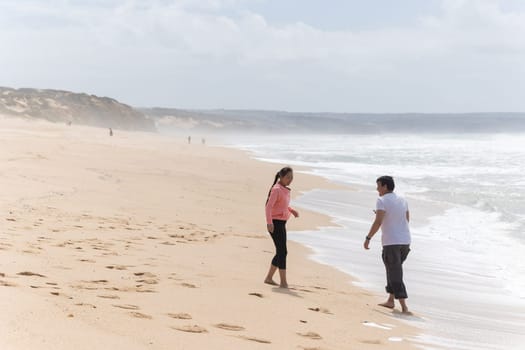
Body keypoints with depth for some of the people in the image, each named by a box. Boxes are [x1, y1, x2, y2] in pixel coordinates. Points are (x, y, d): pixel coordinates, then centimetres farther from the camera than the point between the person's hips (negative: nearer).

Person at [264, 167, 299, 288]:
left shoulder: (285, 189, 13)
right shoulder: (276, 189, -15)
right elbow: (268, 206, -23)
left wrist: (292, 210, 11)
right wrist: (269, 222, -33)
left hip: (282, 224, 9)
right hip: (275, 224, -9)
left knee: (281, 252, 12)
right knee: (282, 252, -10)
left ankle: (269, 278, 22)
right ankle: (283, 282, -6)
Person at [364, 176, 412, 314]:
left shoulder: (382, 201, -10)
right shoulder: (402, 200, 12)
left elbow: (378, 222, -19)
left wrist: (368, 238, -12)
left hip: (391, 242, -7)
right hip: (405, 241, 7)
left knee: (395, 274, -4)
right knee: (394, 270, 22)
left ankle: (404, 306, -10)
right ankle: (390, 300, 28)